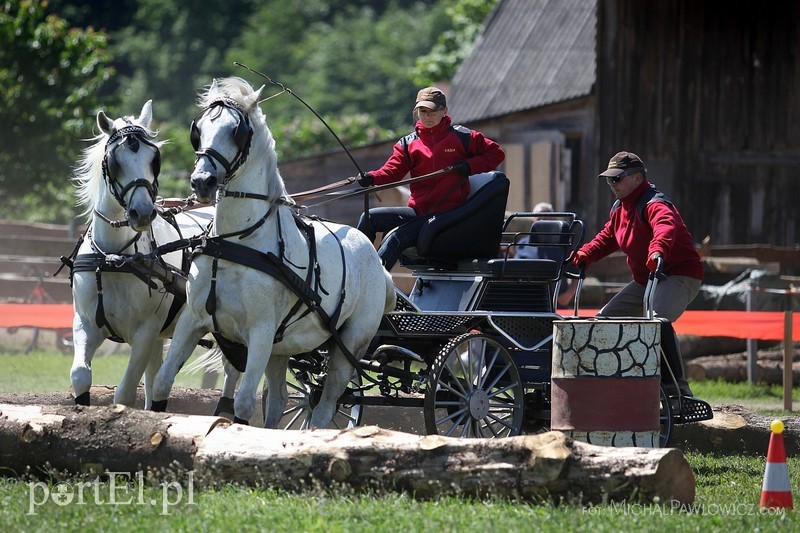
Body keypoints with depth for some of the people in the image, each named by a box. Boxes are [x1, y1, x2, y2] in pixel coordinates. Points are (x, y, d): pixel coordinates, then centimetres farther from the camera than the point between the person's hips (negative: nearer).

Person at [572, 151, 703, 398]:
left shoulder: (654, 204, -20)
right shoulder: (619, 208, 10)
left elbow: (665, 226, -42)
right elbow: (607, 237, 20)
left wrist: (658, 249, -64)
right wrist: (585, 254, 0)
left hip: (680, 276, -10)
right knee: (604, 320, 8)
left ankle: (677, 386, -32)